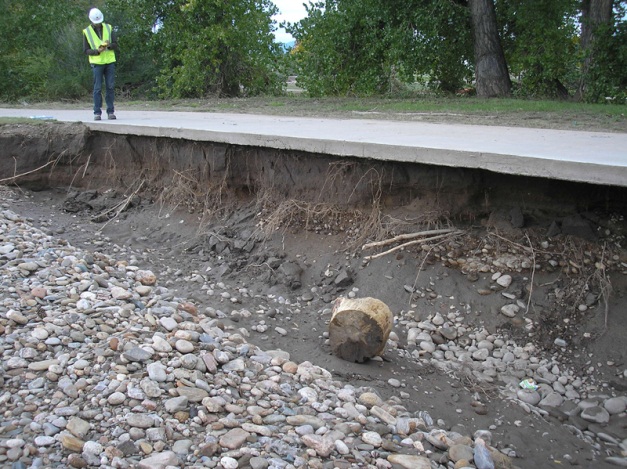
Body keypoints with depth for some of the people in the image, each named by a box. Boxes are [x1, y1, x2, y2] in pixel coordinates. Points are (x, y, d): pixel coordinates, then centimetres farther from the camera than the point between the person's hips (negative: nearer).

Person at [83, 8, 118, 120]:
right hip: (97, 63, -2)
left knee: (110, 87, 3)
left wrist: (109, 45, -16)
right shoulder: (87, 32, 1)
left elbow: (115, 45, 6)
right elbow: (86, 50, 0)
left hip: (110, 62, 2)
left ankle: (110, 111, 8)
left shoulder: (108, 28, 7)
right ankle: (97, 112, 1)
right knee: (97, 88, -3)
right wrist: (97, 51, -18)